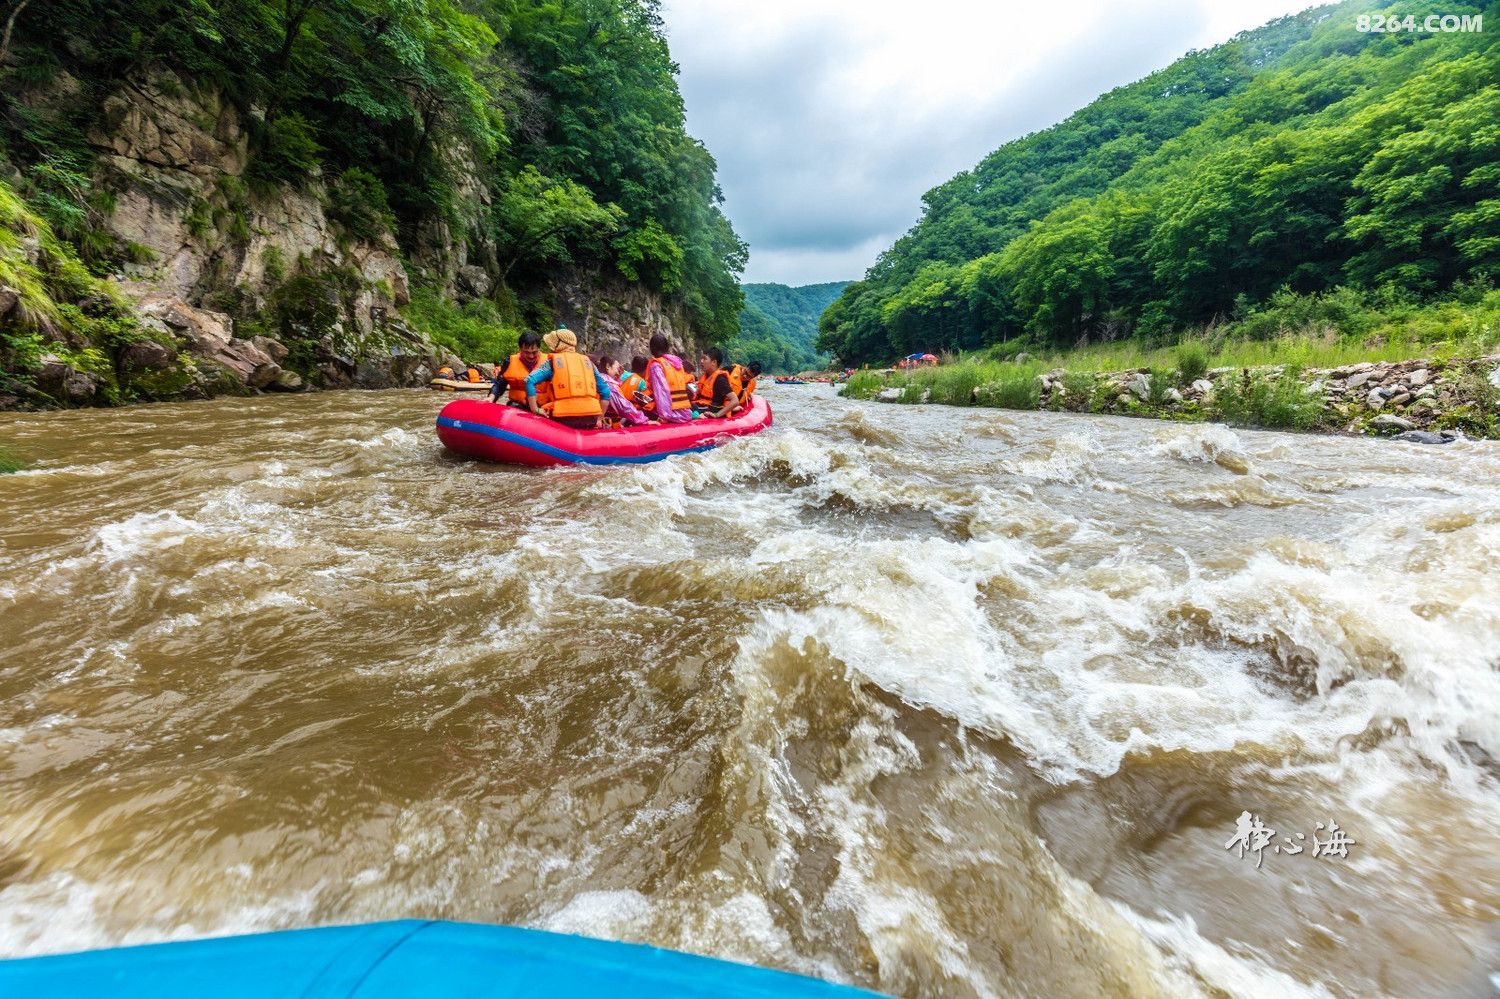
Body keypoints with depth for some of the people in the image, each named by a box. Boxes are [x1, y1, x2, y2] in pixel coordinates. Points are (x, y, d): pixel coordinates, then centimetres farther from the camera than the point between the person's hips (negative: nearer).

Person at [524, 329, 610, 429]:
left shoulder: (551, 362, 10)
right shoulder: (588, 362, 19)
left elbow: (529, 380, -3)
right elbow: (605, 391, 17)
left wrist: (535, 410, 0)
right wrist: (599, 419, 18)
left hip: (564, 418, -3)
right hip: (590, 419, 3)